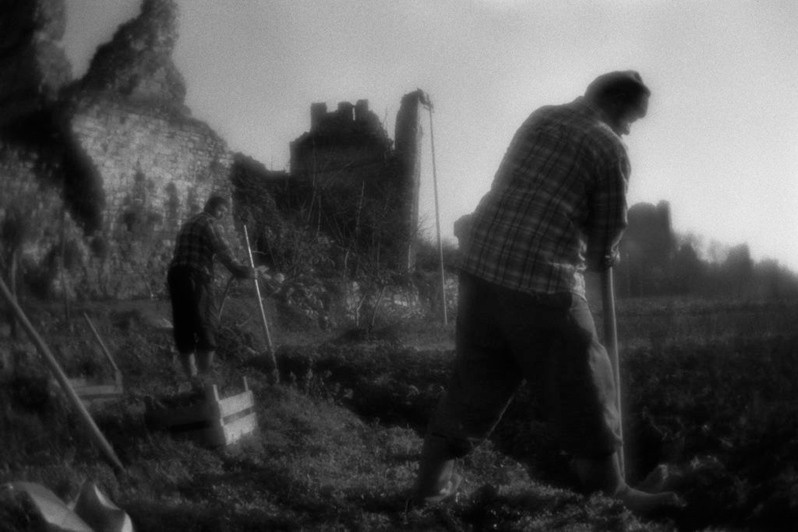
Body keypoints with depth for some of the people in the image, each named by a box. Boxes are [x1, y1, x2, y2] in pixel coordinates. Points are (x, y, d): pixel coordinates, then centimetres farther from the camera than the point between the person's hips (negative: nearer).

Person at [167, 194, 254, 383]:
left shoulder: (188, 224, 25)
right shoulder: (211, 225, -1)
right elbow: (222, 252, -13)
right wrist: (238, 270, -14)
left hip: (175, 274, 8)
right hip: (197, 277, -8)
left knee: (183, 327, 9)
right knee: (205, 325, -4)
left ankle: (190, 375, 13)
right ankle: (205, 374, -8)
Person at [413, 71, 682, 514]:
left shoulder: (540, 118, 13)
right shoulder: (609, 148, -3)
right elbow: (608, 234, 1)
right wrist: (600, 255, 25)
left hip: (482, 263, 6)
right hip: (543, 282, -6)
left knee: (475, 378, 17)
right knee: (581, 388, 8)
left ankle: (431, 482, 23)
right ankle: (611, 492, 22)